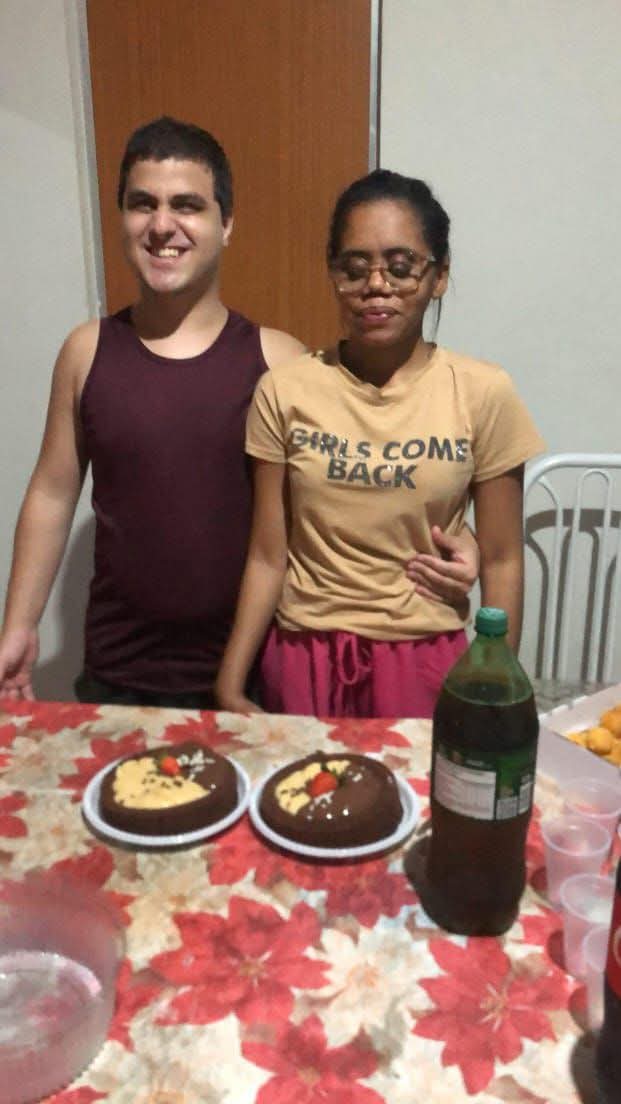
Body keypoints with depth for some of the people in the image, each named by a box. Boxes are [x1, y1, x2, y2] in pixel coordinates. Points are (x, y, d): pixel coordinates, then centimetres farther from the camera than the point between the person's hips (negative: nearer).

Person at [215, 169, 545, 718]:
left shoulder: (482, 394, -8)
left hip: (426, 658, 0)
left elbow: (502, 561, -4)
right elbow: (267, 556, -3)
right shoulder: (285, 391, -5)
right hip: (304, 655, 1)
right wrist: (231, 685, -7)